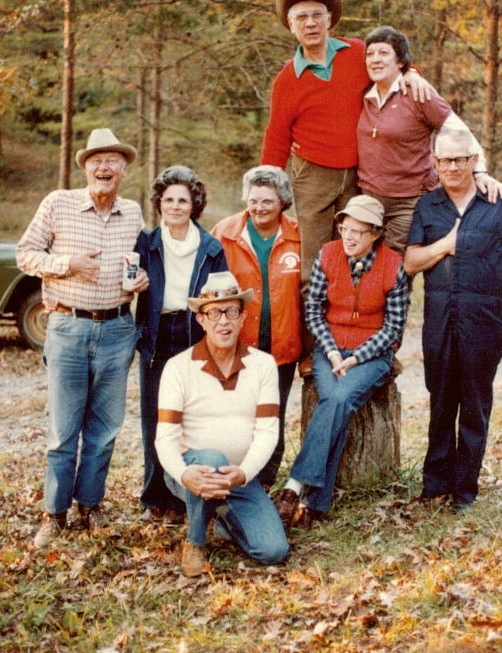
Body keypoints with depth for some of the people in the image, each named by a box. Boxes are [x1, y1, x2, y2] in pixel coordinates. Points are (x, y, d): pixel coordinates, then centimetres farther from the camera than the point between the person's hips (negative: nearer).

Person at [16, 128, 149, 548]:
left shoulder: (134, 213, 8)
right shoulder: (58, 204, -2)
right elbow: (26, 254, 1)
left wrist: (144, 279, -1)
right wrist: (66, 264, -15)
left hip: (117, 330, 3)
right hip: (68, 327, -3)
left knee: (104, 426, 9)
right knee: (63, 429, 1)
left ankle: (90, 504, 24)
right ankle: (55, 513, 14)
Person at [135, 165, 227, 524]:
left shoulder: (212, 248, 3)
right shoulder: (146, 244, 5)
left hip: (195, 341, -1)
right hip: (156, 340, 1)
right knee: (154, 420, 4)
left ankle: (180, 499, 13)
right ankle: (155, 498, 17)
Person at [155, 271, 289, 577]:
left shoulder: (263, 364, -1)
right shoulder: (179, 367, -7)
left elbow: (267, 431, -8)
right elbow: (166, 437, -12)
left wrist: (243, 473, -27)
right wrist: (184, 474, -34)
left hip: (242, 477, 2)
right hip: (193, 471, -2)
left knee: (274, 550, -16)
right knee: (211, 458, -37)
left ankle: (226, 519, 18)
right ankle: (195, 541, -10)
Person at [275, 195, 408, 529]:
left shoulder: (394, 266, -7)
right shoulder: (327, 256, -1)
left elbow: (394, 325, -4)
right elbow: (313, 310, 3)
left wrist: (355, 359, -13)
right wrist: (332, 352, -10)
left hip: (372, 354, -1)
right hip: (330, 349, 1)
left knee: (340, 399, -31)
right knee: (336, 403, -28)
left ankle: (298, 484, -30)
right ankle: (315, 502, -29)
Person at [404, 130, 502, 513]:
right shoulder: (427, 207, 10)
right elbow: (411, 263, 3)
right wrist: (445, 245, -9)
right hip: (439, 317, 2)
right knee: (440, 401, 10)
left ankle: (465, 486, 15)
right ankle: (436, 480, 21)